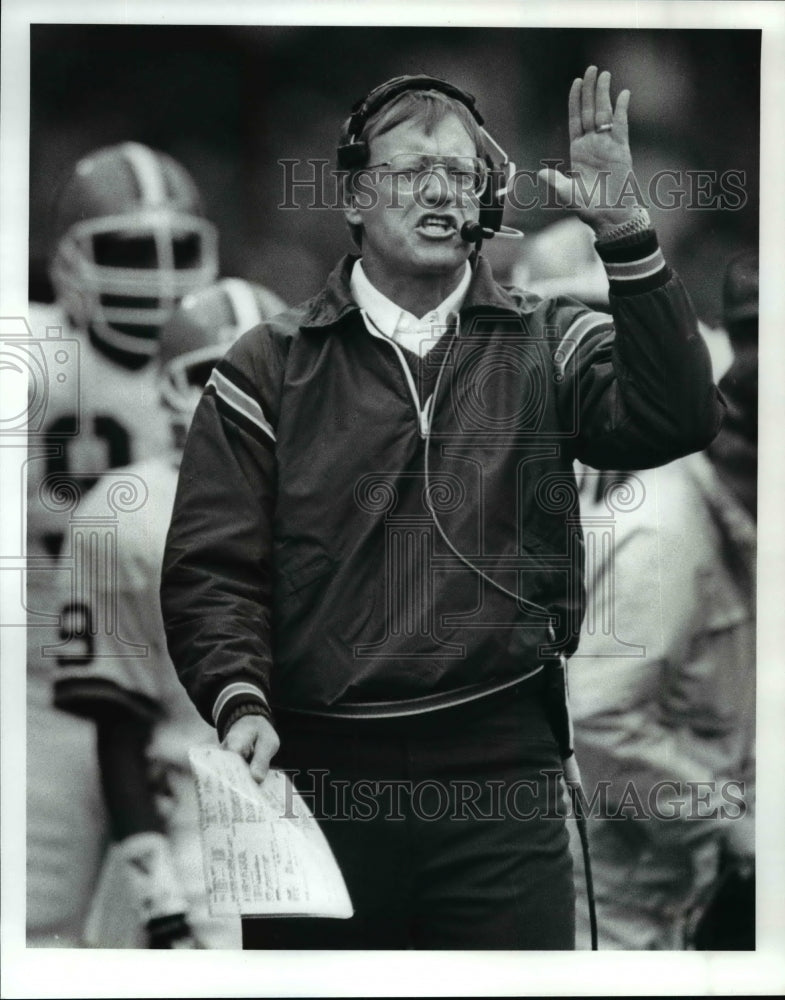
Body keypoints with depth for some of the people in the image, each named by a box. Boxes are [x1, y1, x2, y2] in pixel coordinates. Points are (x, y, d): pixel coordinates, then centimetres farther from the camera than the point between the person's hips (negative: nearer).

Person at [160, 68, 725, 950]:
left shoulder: (546, 348, 10)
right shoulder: (269, 371, 8)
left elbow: (674, 420, -9)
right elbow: (212, 567, 2)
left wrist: (624, 239, -17)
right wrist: (240, 701, -16)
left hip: (501, 778, 0)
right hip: (321, 774, 0)